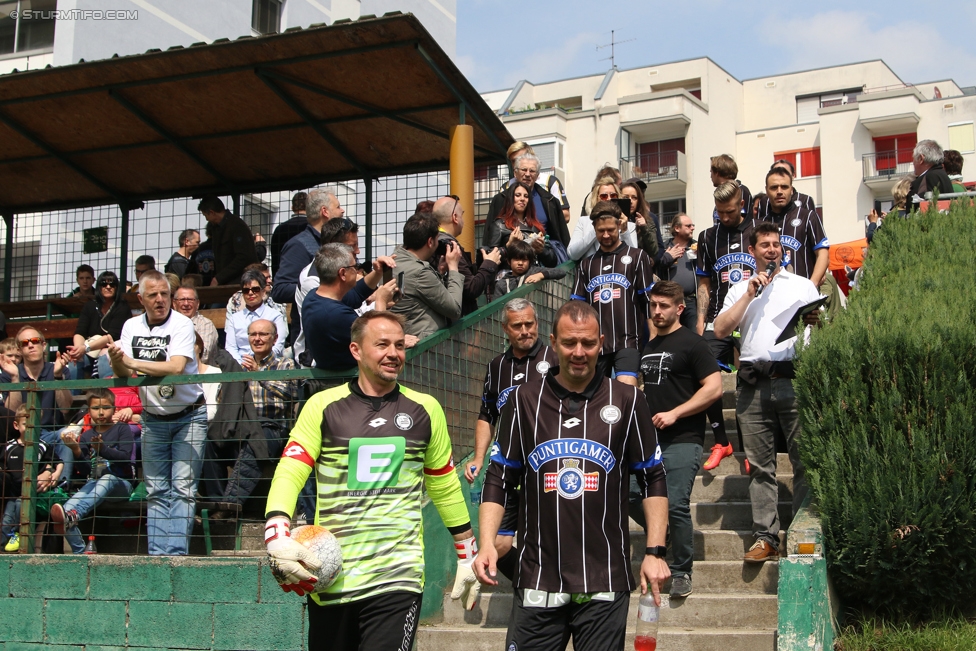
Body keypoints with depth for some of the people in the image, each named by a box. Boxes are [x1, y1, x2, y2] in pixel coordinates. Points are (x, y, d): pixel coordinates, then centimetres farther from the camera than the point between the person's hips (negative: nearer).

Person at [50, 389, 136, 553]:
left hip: (121, 483, -3)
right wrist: (77, 451, -15)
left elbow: (125, 457, -14)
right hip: (94, 483, 4)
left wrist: (102, 449, -29)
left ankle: (73, 516, -60)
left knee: (106, 479, -39)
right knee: (68, 507, -24)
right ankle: (80, 552, -19)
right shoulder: (86, 436, 10)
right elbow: (86, 470, 3)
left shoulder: (122, 429, 2)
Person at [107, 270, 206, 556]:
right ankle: (157, 554, 7)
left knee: (183, 488, -8)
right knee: (156, 491, 5)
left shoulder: (182, 325, -14)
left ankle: (176, 553, -9)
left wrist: (132, 362, -22)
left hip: (188, 416, -5)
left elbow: (176, 367, -28)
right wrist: (117, 361, -25)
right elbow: (124, 373, -2)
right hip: (153, 419, 5)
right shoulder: (132, 327, 2)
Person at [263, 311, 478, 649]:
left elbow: (445, 487, 15)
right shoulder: (323, 406, 1)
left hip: (397, 581, 0)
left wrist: (468, 557, 17)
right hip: (329, 579, 1)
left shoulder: (425, 409, 7)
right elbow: (289, 473, -7)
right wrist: (277, 539, -23)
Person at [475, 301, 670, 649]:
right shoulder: (523, 401, 5)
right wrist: (486, 543, -5)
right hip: (537, 581, 1)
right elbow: (499, 480, 8)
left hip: (605, 583, -1)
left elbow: (653, 480, 7)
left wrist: (655, 551, -1)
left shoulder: (628, 401, 4)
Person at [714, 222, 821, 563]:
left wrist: (815, 322, -12)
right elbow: (721, 329, 4)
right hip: (753, 384, 2)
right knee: (760, 465, 1)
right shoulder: (740, 290, 19)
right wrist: (750, 294, -1)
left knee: (805, 460, -6)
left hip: (794, 378, -1)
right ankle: (766, 537, 4)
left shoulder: (803, 285, 16)